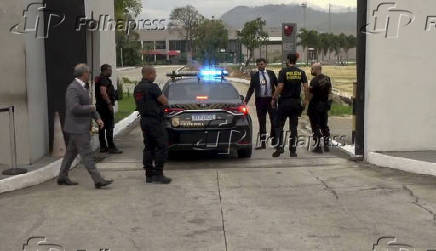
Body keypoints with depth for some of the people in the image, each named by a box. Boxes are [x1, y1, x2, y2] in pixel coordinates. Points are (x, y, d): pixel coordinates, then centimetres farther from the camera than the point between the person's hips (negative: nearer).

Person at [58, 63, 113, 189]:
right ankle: (98, 180, -8)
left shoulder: (82, 87, 15)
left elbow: (89, 104, 19)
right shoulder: (73, 88, -17)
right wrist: (90, 108, -14)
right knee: (87, 154, -8)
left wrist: (97, 118, 6)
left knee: (71, 152, 16)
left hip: (81, 127, 10)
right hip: (77, 128, -10)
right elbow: (74, 108, -27)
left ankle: (62, 177, 25)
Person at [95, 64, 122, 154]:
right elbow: (103, 92, -26)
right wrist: (109, 103, -24)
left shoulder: (100, 79, 19)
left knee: (102, 127, 12)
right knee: (109, 127, -9)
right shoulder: (104, 79, -14)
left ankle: (103, 147, 16)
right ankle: (111, 147, -9)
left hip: (100, 106, 11)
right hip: (105, 105, -11)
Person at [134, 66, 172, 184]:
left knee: (149, 148, 12)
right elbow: (165, 102, -15)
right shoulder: (152, 87, -16)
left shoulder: (137, 88, 12)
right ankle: (158, 174, -5)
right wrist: (162, 100, 7)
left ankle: (149, 175, 13)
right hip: (155, 120, -9)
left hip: (144, 120, 9)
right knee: (162, 147, -3)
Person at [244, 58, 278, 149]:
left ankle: (274, 141, 15)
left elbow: (277, 85, 10)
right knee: (262, 123, 4)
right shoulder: (254, 76, 6)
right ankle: (263, 143, 10)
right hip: (260, 100, 0)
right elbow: (251, 89, 5)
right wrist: (246, 100, -4)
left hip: (271, 99, 0)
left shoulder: (271, 73, 7)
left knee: (274, 121, 1)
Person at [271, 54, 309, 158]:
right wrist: (306, 100, 7)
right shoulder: (301, 72, 3)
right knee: (294, 127, 8)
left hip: (284, 102, -3)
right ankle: (293, 150, 8)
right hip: (296, 102, 3)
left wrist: (274, 99, -5)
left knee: (279, 125, 7)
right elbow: (306, 87, -3)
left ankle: (280, 147, -3)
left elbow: (280, 87, -13)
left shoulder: (283, 72, -7)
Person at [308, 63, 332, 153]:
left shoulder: (314, 81, -18)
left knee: (316, 127, 0)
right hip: (324, 106, 7)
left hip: (315, 106, -7)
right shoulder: (327, 79, 6)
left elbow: (311, 95, -17)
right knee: (325, 126, 16)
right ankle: (327, 145, 20)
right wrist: (328, 103, 14)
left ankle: (318, 146, 0)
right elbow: (330, 93, 9)